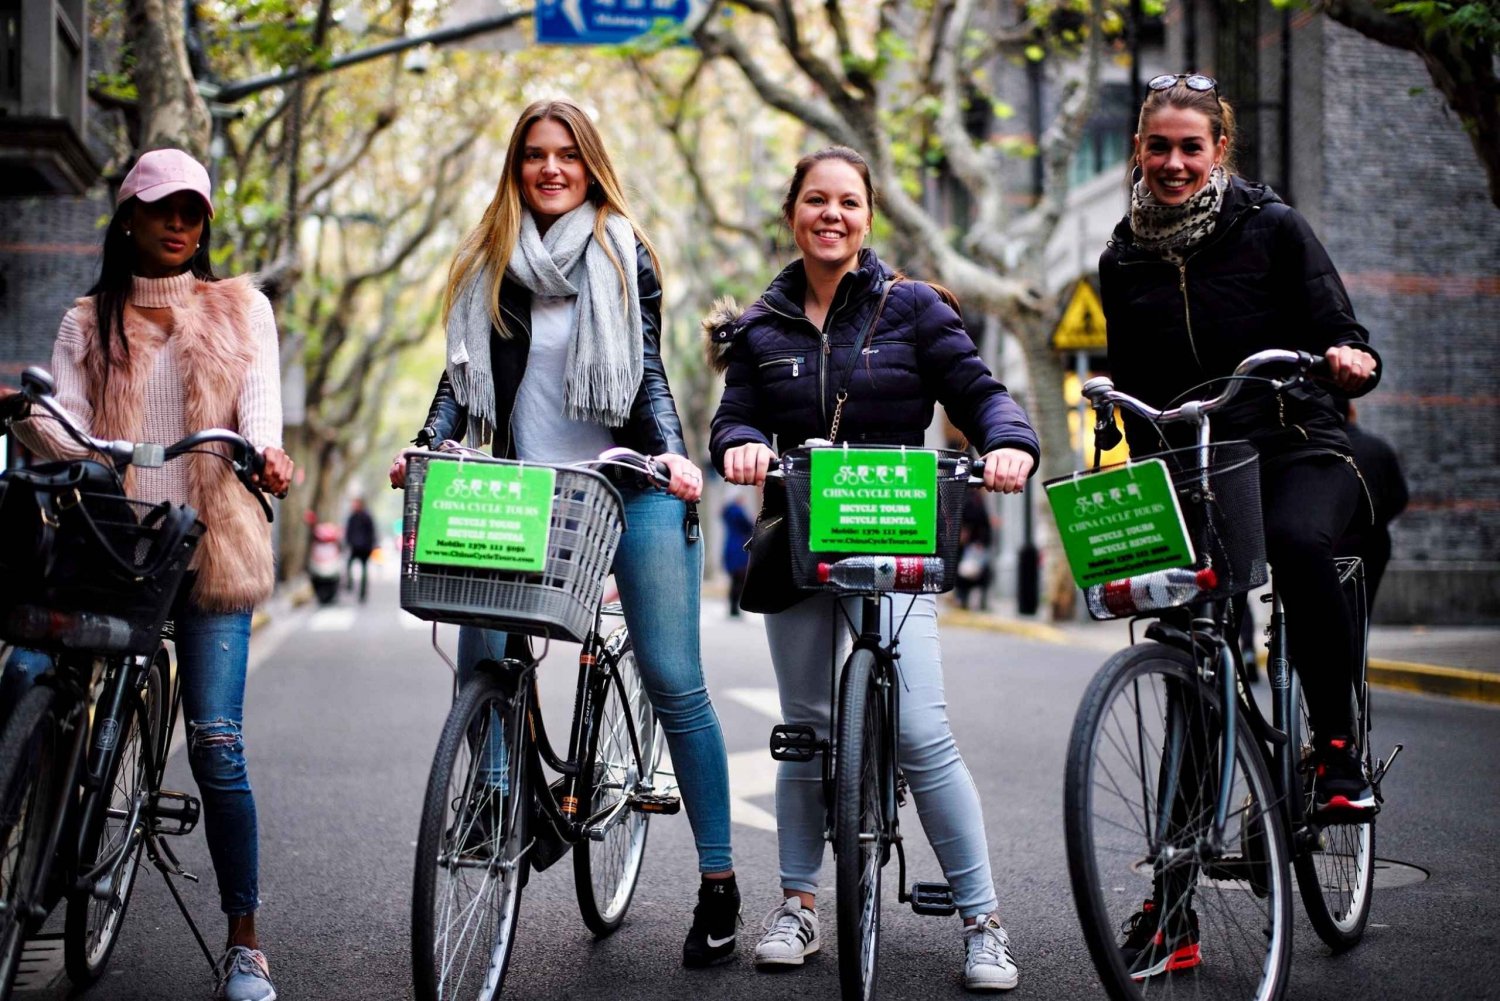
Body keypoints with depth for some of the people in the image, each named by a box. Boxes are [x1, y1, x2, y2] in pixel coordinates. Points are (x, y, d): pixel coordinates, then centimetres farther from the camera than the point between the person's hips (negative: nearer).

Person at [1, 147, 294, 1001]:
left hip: (210, 550, -2)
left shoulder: (241, 307, 16)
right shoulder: (89, 324, 17)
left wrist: (266, 449, -23)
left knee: (215, 745, -9)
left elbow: (260, 396, 1)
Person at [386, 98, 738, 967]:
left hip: (630, 484, -3)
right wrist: (429, 446, -5)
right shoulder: (488, 262, 12)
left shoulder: (624, 251, 7)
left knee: (674, 683, -5)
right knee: (480, 669, -9)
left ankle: (720, 885, 4)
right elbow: (463, 374, 11)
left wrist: (672, 454, -13)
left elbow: (648, 368, 2)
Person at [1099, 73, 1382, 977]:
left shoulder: (1272, 227, 0)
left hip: (1297, 452, -3)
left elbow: (1339, 336, -2)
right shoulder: (1124, 263, 10)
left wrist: (1351, 360, -25)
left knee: (1297, 544, -39)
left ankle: (1340, 747, -18)